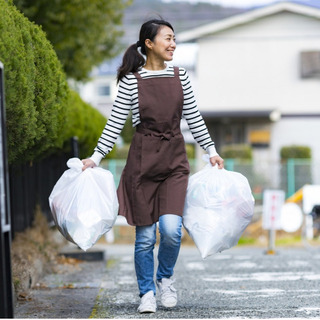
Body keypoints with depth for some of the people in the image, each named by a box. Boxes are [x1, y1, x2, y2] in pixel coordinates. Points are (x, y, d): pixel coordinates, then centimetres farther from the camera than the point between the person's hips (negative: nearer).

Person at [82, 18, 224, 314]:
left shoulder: (180, 76, 7)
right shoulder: (131, 80, -2)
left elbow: (194, 118, 14)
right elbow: (115, 123, 0)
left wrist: (212, 151, 13)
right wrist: (96, 157, -4)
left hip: (175, 159, 2)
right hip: (143, 159, -2)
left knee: (171, 228, -13)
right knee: (145, 234, 0)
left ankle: (165, 279, 14)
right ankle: (147, 293, 16)